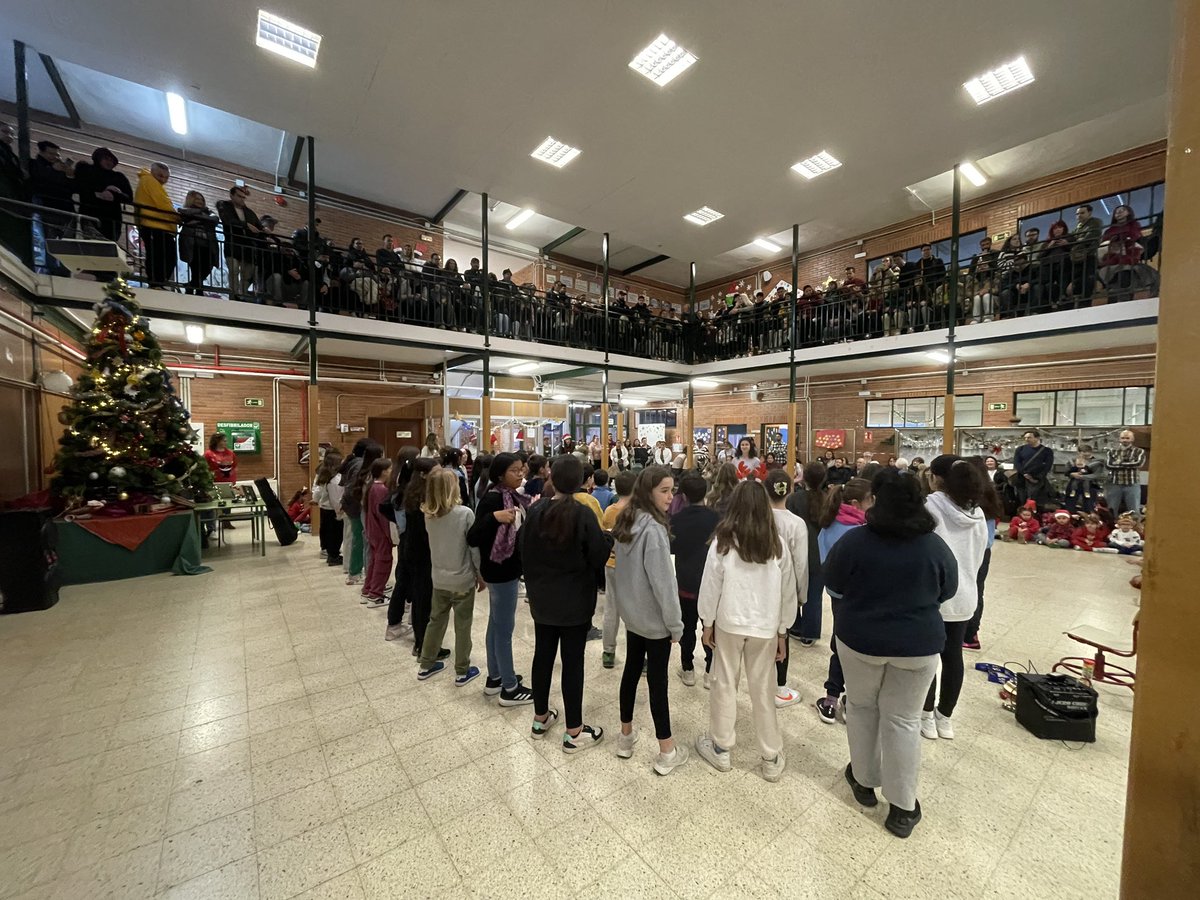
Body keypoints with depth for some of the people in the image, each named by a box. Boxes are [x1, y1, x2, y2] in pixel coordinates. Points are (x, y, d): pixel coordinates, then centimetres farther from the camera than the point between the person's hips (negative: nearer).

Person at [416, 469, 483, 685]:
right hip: (463, 579, -5)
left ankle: (426, 666, 35)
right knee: (462, 626, 10)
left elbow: (433, 544, 8)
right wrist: (481, 574, -2)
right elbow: (475, 547, -13)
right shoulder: (465, 514, -20)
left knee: (436, 620, 21)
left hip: (439, 578, 5)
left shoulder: (429, 515, -5)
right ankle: (462, 672, 23)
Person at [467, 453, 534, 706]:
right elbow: (472, 539, -25)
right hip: (500, 571, -9)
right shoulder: (492, 498, -21)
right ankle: (510, 688, 17)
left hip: (510, 568, 9)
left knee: (496, 624, 19)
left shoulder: (513, 496, 4)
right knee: (504, 628, 3)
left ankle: (494, 678, 34)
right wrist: (494, 517, -39)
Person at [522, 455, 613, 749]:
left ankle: (540, 719, 36)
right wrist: (609, 537, 4)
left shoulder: (536, 512, -6)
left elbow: (525, 552, 4)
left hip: (542, 599, 5)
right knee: (573, 662, 6)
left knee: (543, 655, 18)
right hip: (575, 602, -4)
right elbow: (599, 557, -14)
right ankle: (574, 732, 20)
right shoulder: (583, 515, -20)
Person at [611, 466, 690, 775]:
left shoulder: (625, 522, 1)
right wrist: (675, 623, -13)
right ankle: (667, 752, 23)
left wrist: (627, 601, 17)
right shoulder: (653, 529, -26)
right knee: (657, 680, 6)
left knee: (631, 670, 20)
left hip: (632, 613, 8)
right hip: (654, 617, -8)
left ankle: (626, 737, 36)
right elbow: (662, 581, -24)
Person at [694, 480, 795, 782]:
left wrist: (708, 623, 5)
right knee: (763, 690, 15)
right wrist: (783, 630, 11)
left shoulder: (723, 541, -12)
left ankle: (720, 748, 29)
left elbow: (711, 585, -8)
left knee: (724, 685, 14)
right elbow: (788, 590, 1)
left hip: (729, 623, -2)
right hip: (765, 626, 2)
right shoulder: (778, 544, -5)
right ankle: (772, 759, 28)